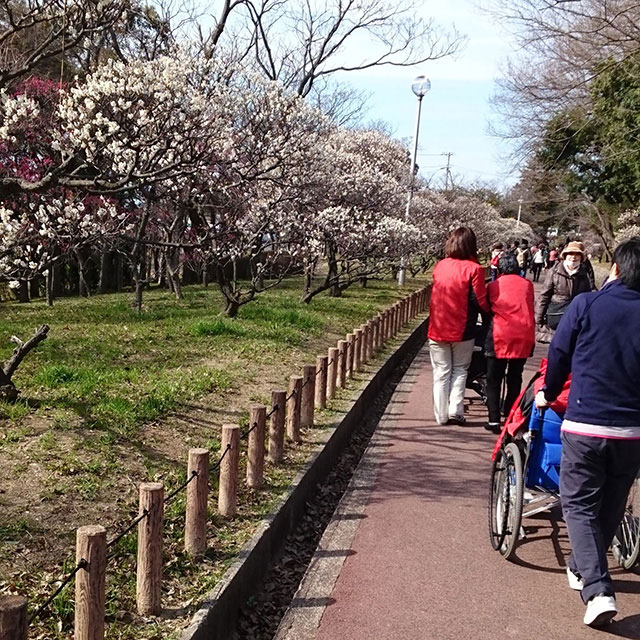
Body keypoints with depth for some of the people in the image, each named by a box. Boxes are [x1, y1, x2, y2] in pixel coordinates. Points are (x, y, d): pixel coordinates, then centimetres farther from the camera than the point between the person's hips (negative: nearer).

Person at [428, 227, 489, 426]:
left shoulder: (440, 266, 2)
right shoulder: (473, 269, -11)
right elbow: (480, 301, -12)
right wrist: (490, 311, 6)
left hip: (438, 329, 3)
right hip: (462, 330, -3)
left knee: (441, 372, 10)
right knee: (459, 370, 13)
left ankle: (442, 415, 13)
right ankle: (455, 411, 3)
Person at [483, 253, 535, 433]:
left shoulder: (493, 286, 4)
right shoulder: (527, 285, 8)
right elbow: (529, 309, 15)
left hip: (500, 336, -2)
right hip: (524, 337, 2)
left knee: (493, 380, 4)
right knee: (515, 378, 16)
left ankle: (494, 420, -4)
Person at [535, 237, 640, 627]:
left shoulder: (586, 305, -6)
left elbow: (559, 354, 1)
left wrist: (548, 394, 18)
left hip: (585, 423, -3)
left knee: (579, 504, 7)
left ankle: (598, 590, -7)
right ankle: (582, 569, 37)